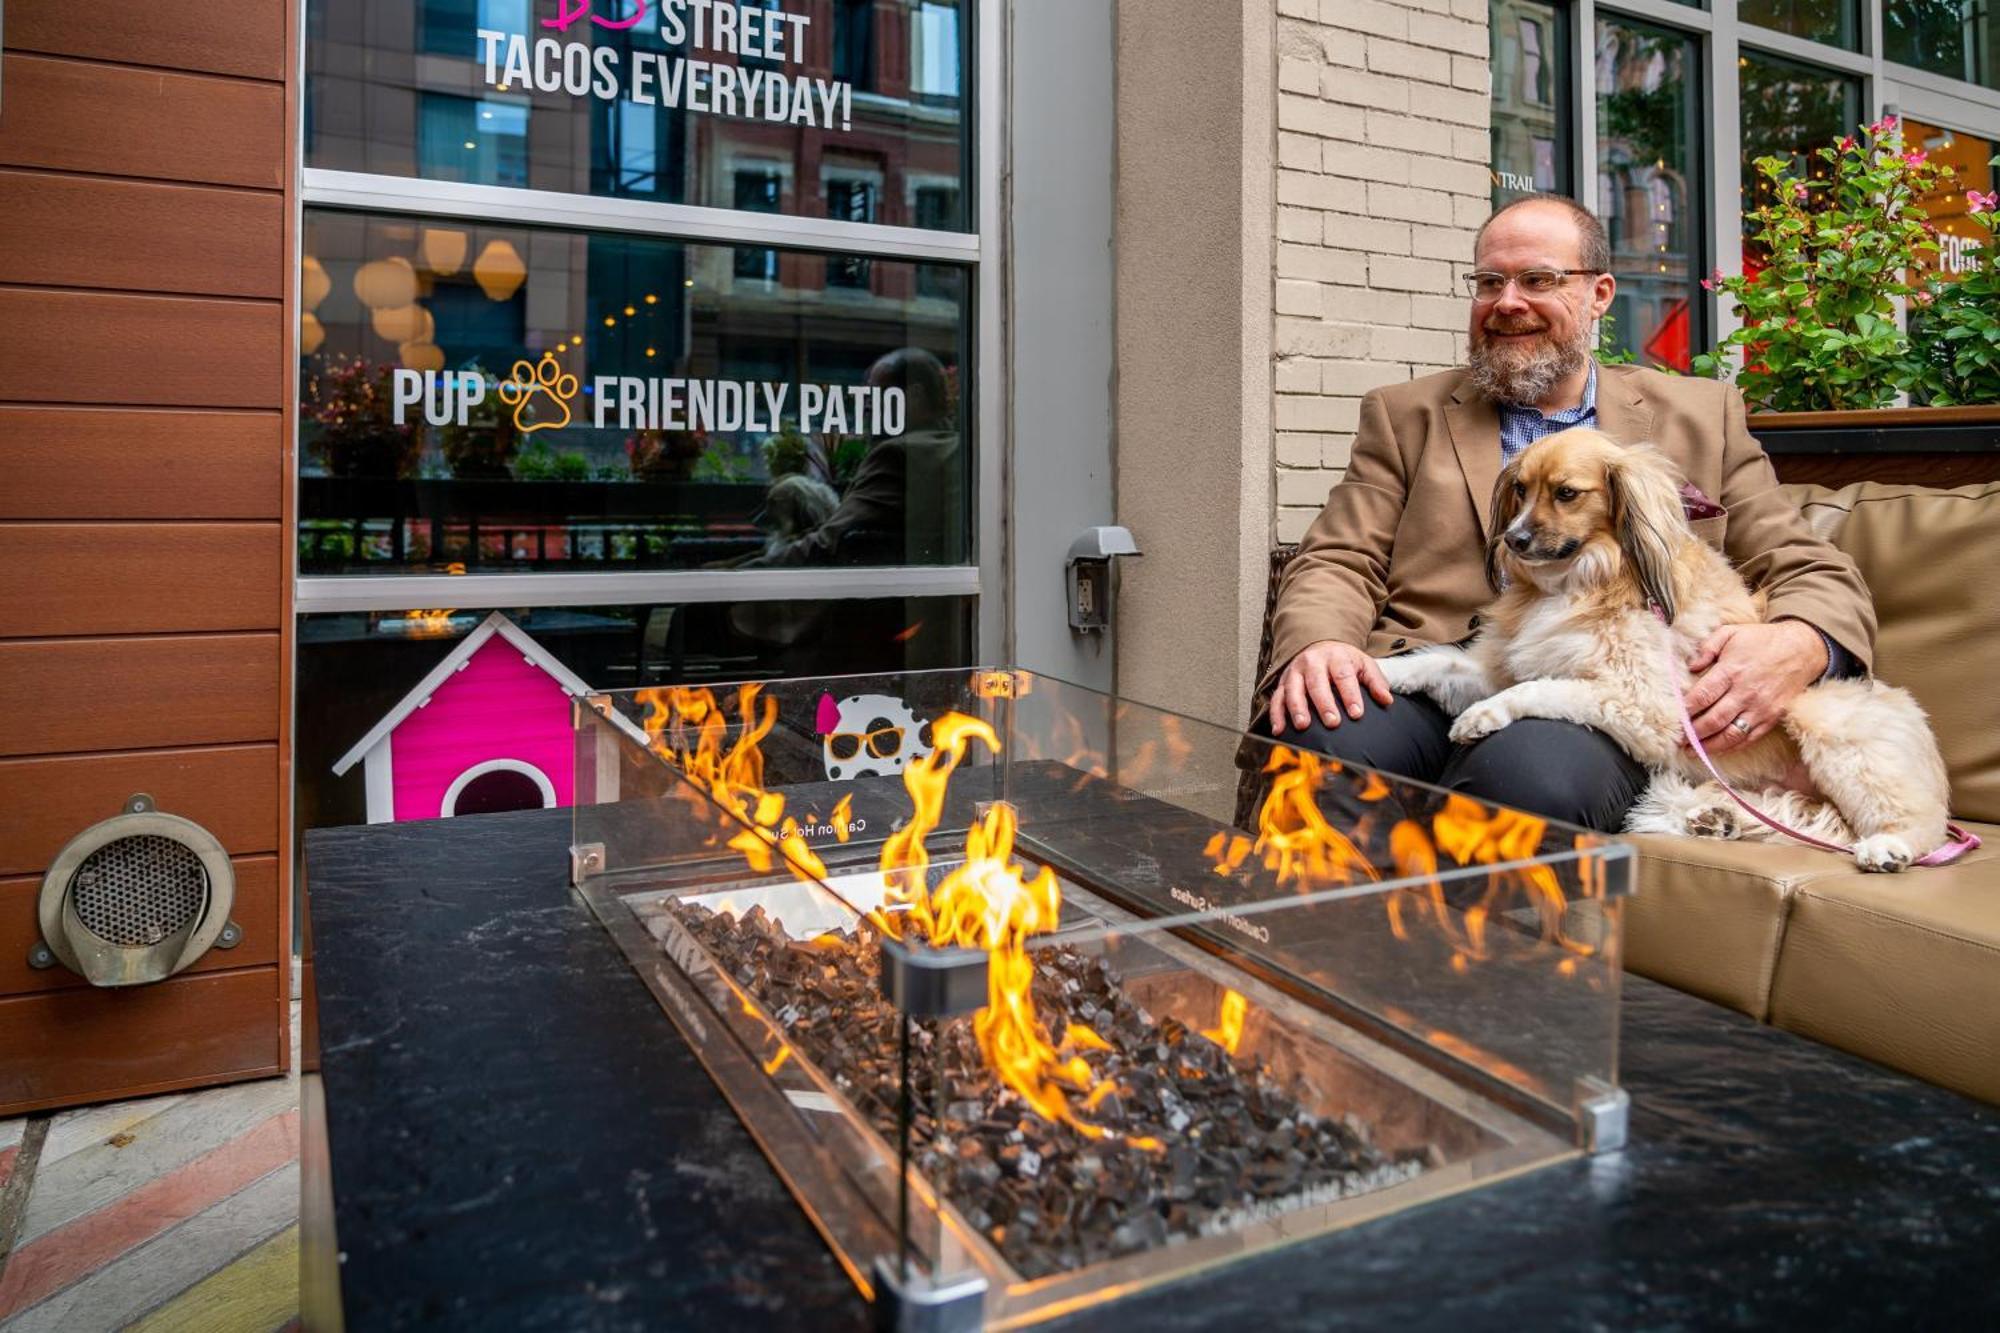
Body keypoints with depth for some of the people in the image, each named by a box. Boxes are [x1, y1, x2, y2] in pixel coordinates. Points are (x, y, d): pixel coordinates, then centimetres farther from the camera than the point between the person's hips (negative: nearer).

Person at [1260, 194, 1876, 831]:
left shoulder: (1702, 416, 20)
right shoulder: (1405, 414, 20)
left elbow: (1820, 579, 17)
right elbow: (1338, 563, 9)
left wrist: (1794, 648, -9)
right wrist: (1318, 645, -16)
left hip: (1598, 696, 0)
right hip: (1424, 681, 1)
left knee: (1532, 772, -37)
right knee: (1316, 741, -35)